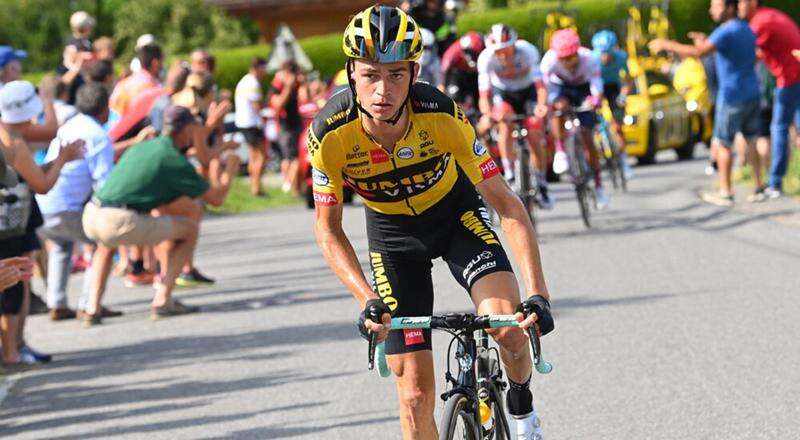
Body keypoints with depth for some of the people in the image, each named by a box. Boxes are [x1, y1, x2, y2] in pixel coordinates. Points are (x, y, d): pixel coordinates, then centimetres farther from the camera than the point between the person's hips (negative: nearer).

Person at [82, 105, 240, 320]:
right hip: (122, 223, -7)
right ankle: (162, 300, 4)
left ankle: (94, 302, 29)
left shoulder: (139, 148, 25)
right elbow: (216, 198, 10)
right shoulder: (176, 161, 3)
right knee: (190, 229, 11)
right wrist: (230, 168, 28)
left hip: (91, 216, 7)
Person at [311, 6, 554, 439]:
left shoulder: (441, 114, -33)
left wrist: (538, 293, -38)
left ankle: (522, 402, 7)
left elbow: (506, 203, -28)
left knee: (508, 324, -25)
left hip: (456, 212, -1)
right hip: (392, 231, 1)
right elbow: (328, 228, -16)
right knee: (415, 391, -6)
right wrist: (367, 299, -30)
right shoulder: (330, 134, -30)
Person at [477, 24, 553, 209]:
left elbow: (540, 84, -39)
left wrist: (541, 105, -59)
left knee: (535, 139, -7)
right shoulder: (486, 58, -32)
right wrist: (487, 114, -53)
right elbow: (484, 93, -33)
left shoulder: (527, 51, -34)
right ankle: (510, 176, -23)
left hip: (527, 91, 0)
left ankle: (542, 186, 11)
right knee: (505, 124, -29)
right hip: (502, 92, 0)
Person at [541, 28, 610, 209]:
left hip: (582, 88, 0)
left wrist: (595, 101, -62)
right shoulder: (550, 59, -33)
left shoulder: (589, 60, -34)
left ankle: (598, 185, 4)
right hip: (559, 86, 0)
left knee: (587, 135, -8)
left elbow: (597, 90, -40)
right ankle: (560, 151, -19)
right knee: (559, 106, -36)